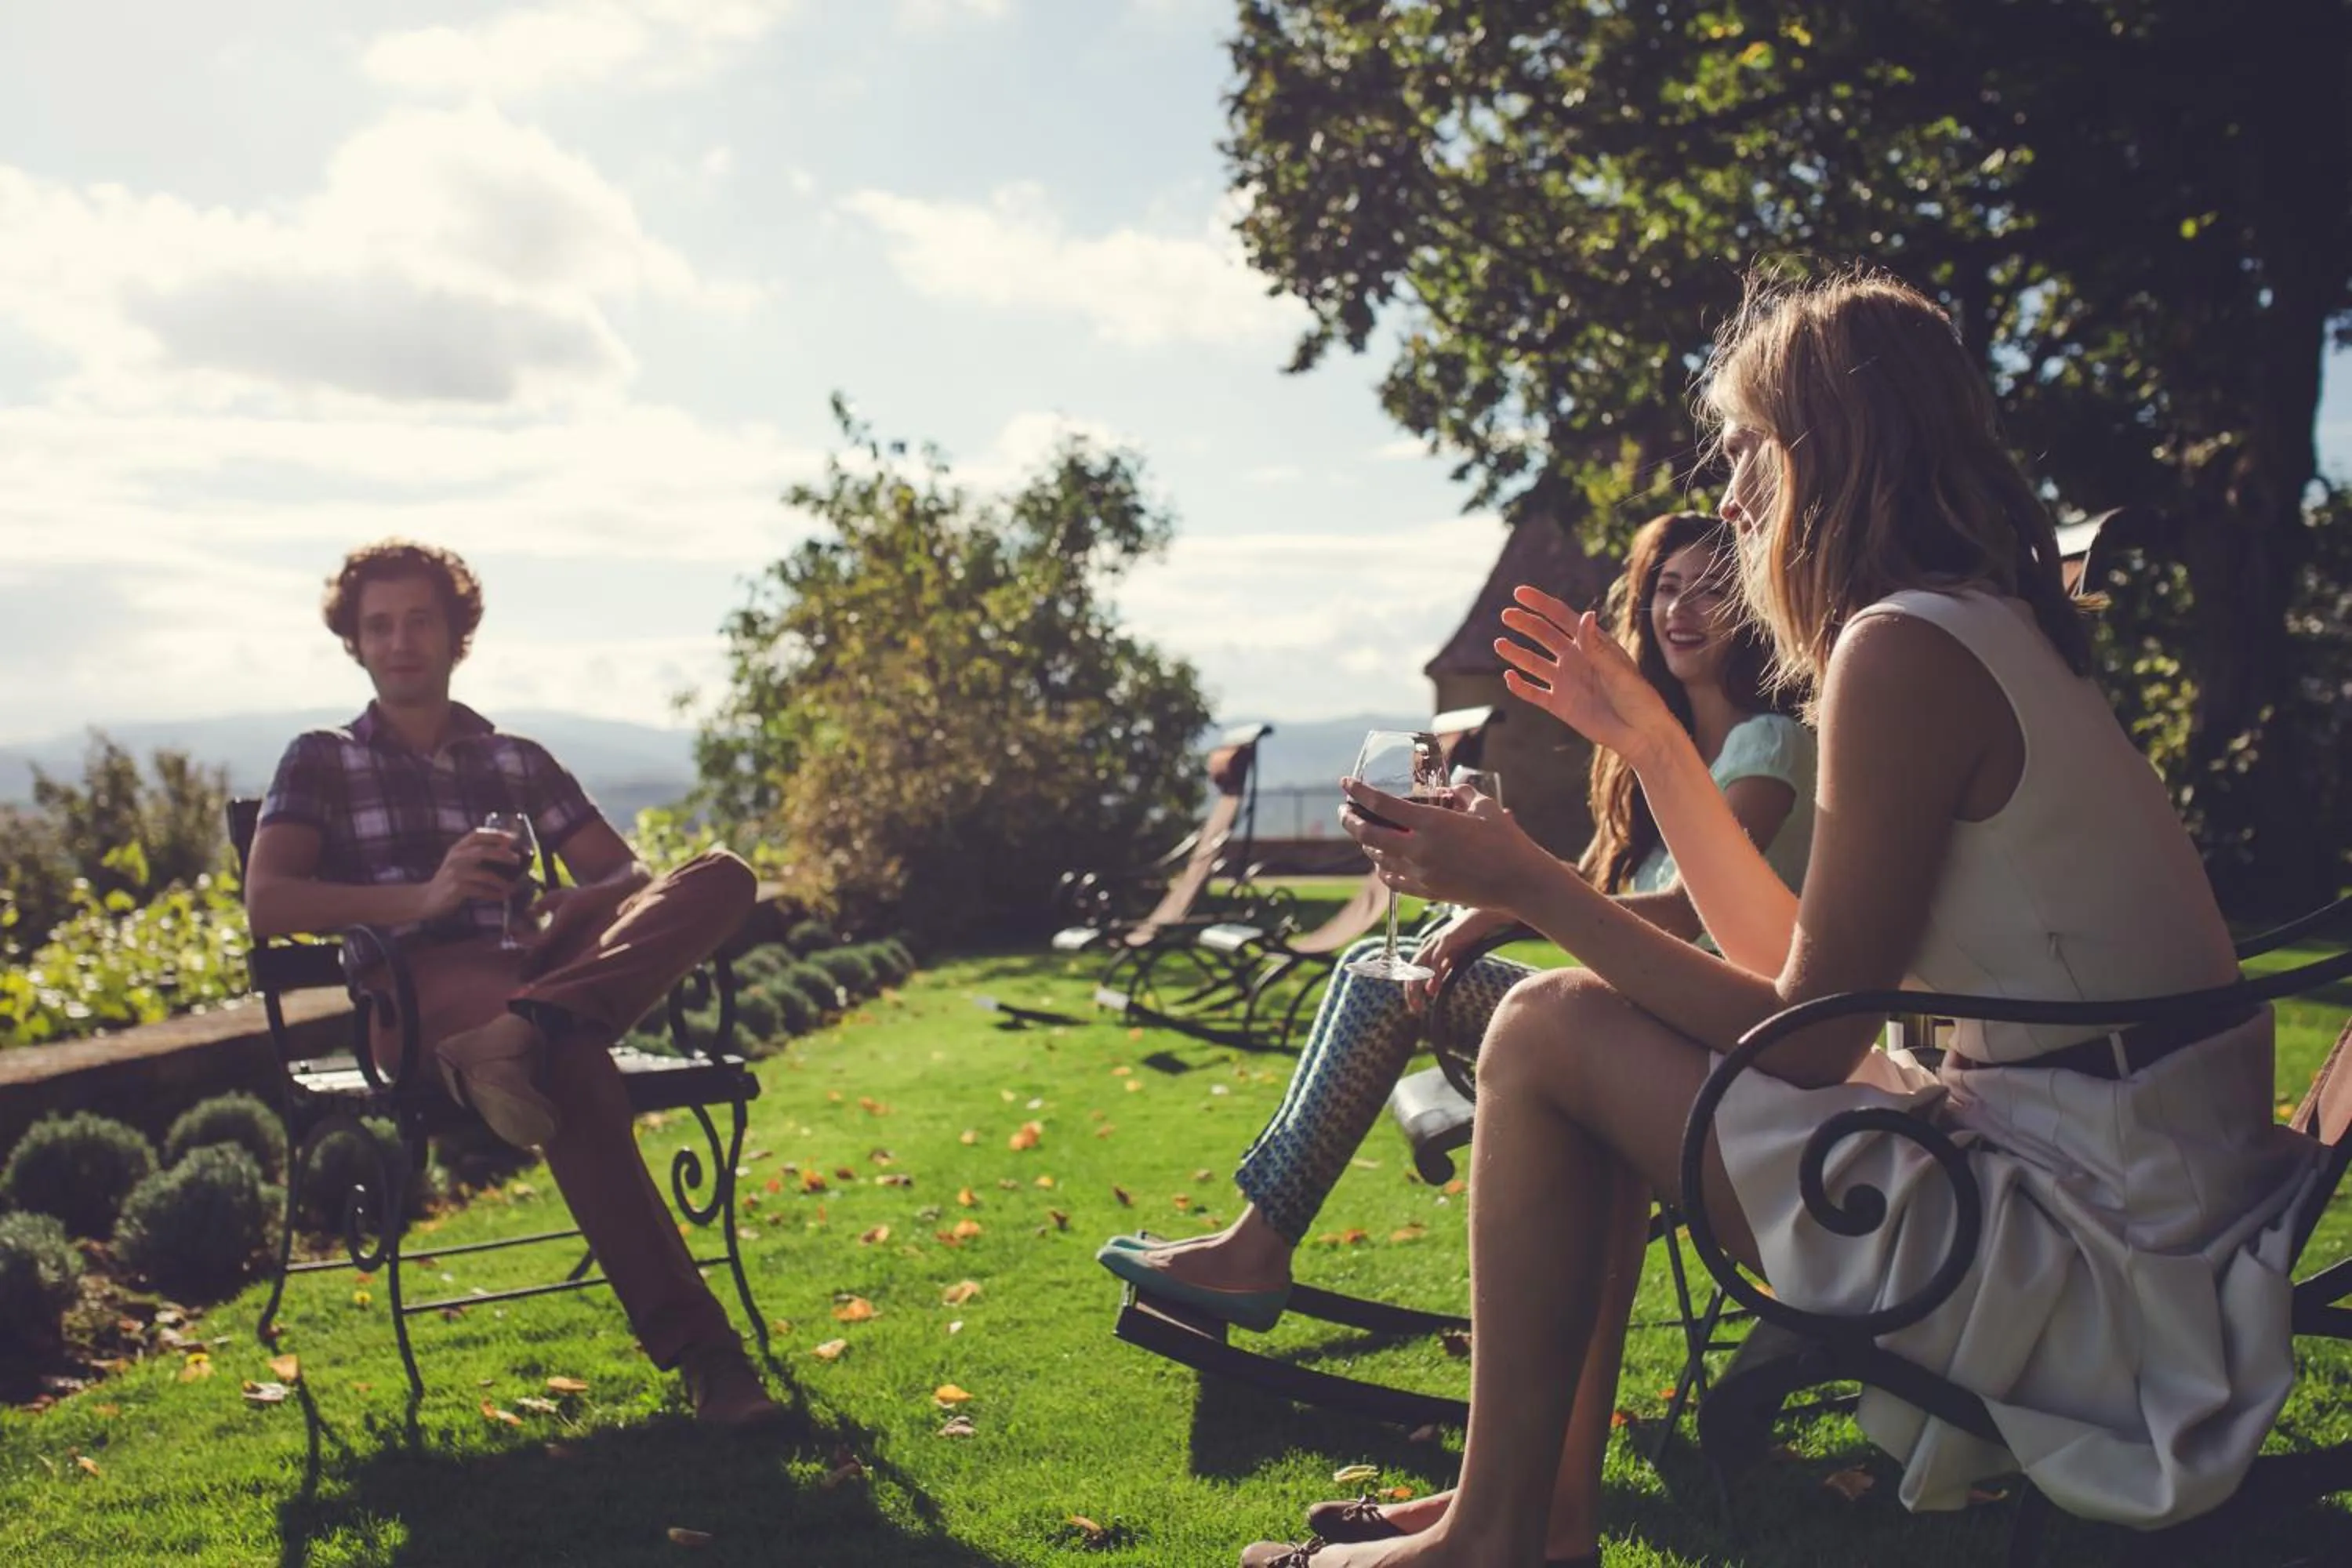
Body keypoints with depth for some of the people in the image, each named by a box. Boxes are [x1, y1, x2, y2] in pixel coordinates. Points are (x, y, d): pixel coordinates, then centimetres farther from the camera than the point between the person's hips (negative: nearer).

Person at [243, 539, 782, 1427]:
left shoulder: (518, 762, 27)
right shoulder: (321, 763, 18)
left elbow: (630, 874, 19)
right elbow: (266, 901, 0)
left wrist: (574, 908, -7)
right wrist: (423, 897, -16)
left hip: (540, 965, 4)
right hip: (421, 989, -4)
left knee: (720, 877, -22)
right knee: (572, 1069, -39)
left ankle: (516, 1037, -46)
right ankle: (698, 1353, -43)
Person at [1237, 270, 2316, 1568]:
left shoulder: (1904, 649, -18)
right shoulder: (1989, 635, 13)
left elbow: (1805, 1036, -15)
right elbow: (1793, 961, 15)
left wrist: (1525, 885, -10)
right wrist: (1646, 735, 20)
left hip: (2103, 1266, -10)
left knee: (1548, 1035, -9)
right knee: (1607, 1025, 17)